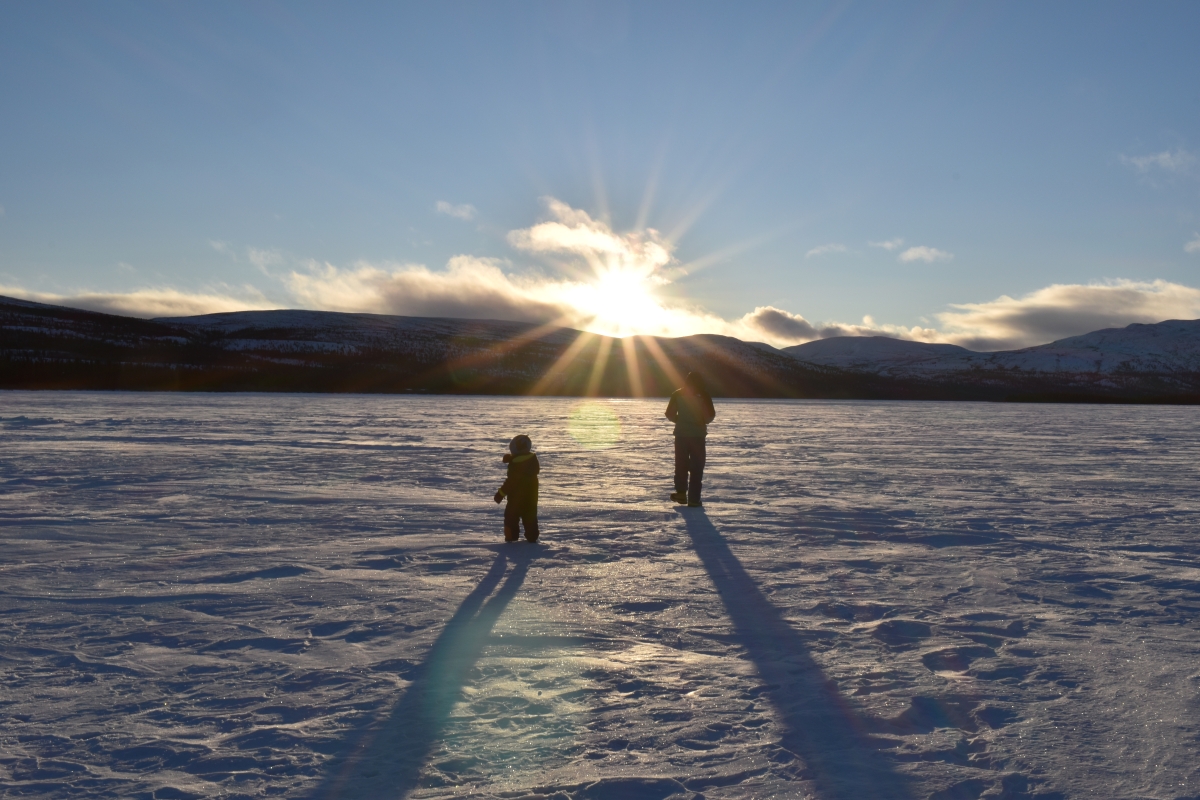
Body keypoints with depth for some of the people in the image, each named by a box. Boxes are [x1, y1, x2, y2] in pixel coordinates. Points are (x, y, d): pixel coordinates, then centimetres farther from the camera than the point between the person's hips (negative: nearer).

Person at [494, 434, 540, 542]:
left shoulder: (515, 463, -22)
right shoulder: (533, 459, -2)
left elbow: (511, 481, -22)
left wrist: (501, 493, -14)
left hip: (517, 494, -6)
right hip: (531, 493, 6)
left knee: (511, 514, 7)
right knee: (530, 514, 13)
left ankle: (512, 535, 4)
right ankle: (532, 536, 12)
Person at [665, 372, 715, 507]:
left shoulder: (678, 394, 3)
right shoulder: (703, 395, -4)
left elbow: (670, 413, 2)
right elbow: (711, 414, -6)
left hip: (681, 433, 2)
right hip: (698, 434, -2)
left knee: (681, 464, 17)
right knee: (696, 467, 2)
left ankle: (681, 492, 17)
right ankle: (694, 498, -2)